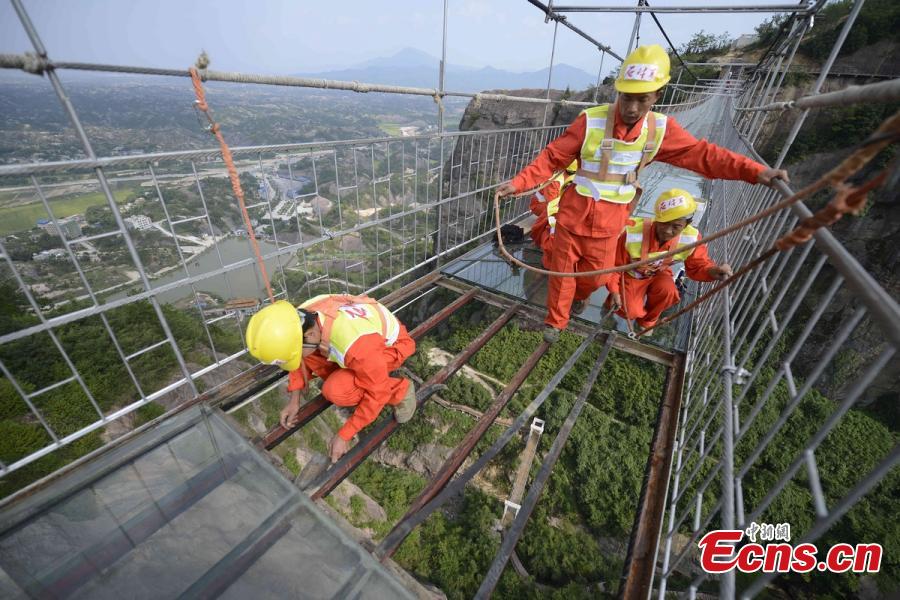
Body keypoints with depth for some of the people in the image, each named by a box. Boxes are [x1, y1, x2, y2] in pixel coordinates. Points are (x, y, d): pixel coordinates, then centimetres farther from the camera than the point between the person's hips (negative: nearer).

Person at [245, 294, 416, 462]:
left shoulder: (356, 345, -43)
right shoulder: (301, 318, -22)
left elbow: (377, 392, -27)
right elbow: (300, 358, 1)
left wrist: (344, 435, -20)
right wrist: (294, 400, -1)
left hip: (391, 345, -6)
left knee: (336, 390, -27)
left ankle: (400, 391, -4)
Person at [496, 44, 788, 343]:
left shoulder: (661, 129, -1)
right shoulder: (591, 121, -12)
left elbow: (702, 154, 1)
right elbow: (552, 158, -11)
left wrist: (756, 171, -7)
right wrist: (519, 183, -20)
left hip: (609, 222, 3)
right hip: (574, 213, -2)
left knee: (596, 276, 15)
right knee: (563, 272, 8)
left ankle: (579, 295, 51)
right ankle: (556, 321, 30)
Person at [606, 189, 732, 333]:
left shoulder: (691, 238, -23)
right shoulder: (631, 233, -35)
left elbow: (698, 265, -7)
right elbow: (614, 263, -20)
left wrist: (712, 271, -31)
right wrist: (614, 290, -23)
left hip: (658, 274, 4)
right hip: (631, 274, -3)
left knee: (668, 290, -29)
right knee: (631, 312, -20)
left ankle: (647, 320, 3)